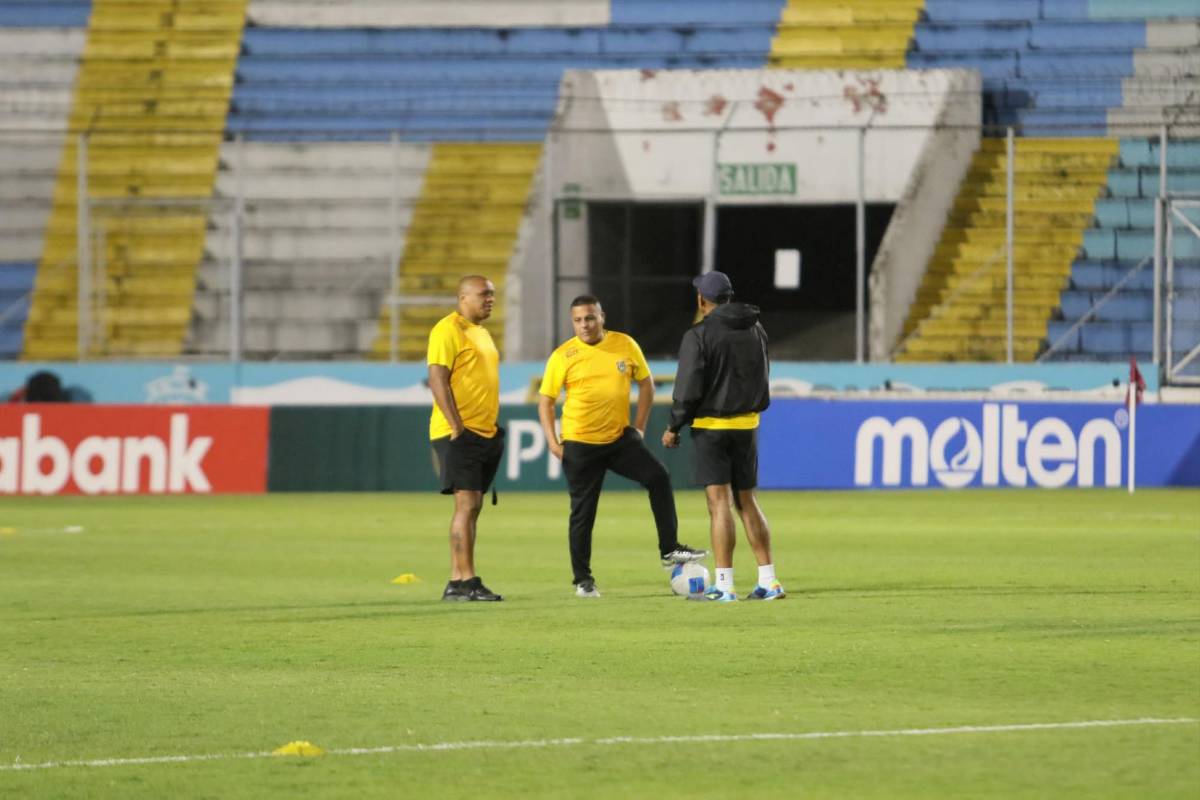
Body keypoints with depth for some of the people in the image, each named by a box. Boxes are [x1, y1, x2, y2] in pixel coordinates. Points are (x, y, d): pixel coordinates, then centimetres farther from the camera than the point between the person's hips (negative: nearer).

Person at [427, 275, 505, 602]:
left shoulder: (481, 333, 19)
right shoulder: (448, 330, -10)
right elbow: (437, 379, -17)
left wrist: (493, 427, 21)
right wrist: (457, 427, -21)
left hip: (484, 434, 9)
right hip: (459, 434, -9)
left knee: (471, 507, 8)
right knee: (467, 504, -13)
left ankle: (456, 582, 10)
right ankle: (467, 581, -14)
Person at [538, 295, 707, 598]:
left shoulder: (625, 345, -1)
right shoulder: (563, 356, -7)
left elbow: (645, 382, 11)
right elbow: (545, 400, -2)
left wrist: (639, 427, 5)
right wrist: (553, 443, -11)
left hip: (620, 437, 2)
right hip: (580, 445, -2)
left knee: (658, 477, -11)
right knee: (582, 512, 1)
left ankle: (669, 550, 0)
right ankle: (583, 580, 12)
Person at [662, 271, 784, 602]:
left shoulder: (699, 335, -12)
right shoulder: (755, 330, 8)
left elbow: (688, 389, -13)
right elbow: (763, 378, 17)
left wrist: (674, 428, -2)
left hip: (711, 426, -6)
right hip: (747, 425, 6)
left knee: (719, 503, -7)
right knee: (746, 502, 13)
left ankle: (724, 585, -11)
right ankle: (768, 581, 9)